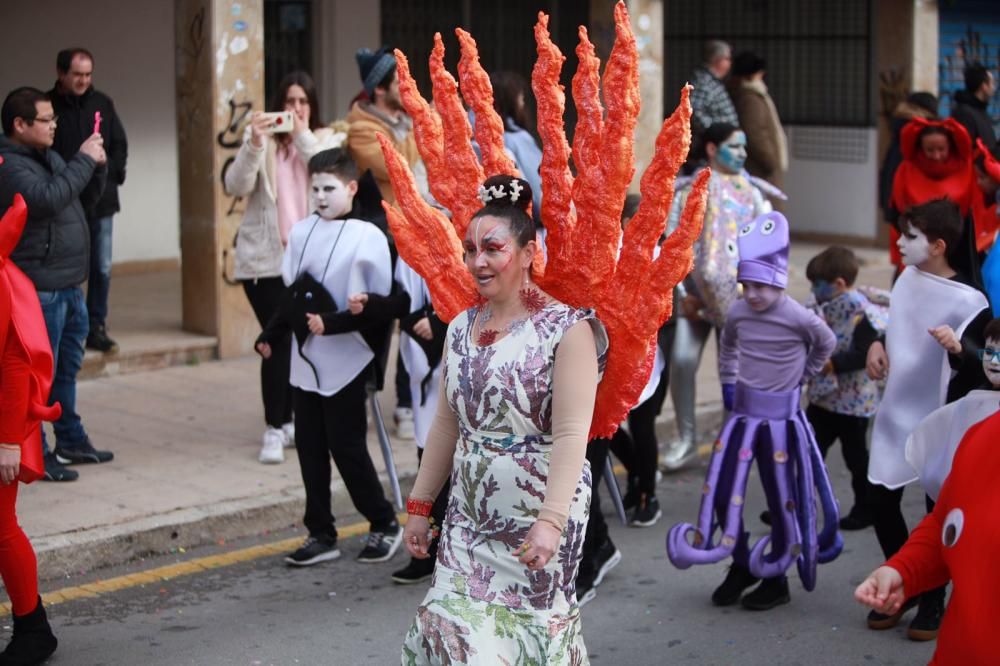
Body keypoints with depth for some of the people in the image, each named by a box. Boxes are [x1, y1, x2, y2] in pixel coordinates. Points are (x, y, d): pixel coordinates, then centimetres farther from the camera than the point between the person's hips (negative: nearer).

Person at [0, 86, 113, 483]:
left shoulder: (49, 157, 14)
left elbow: (86, 199, 22)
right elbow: (48, 199, -30)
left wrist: (97, 166, 3)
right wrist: (83, 161, -22)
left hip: (69, 285, 10)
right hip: (39, 289, -10)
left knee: (68, 368, 18)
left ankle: (71, 441, 29)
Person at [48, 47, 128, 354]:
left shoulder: (102, 104, 5)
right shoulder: (48, 106, -6)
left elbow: (120, 144, 11)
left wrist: (112, 174, -2)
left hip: (100, 201, 3)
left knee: (102, 268, 7)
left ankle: (96, 327, 18)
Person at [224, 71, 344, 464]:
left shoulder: (327, 140, 8)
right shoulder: (260, 140, 6)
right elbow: (236, 186, -7)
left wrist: (304, 137, -14)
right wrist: (254, 144, -20)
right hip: (265, 257, -1)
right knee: (278, 340, -8)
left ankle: (291, 421, 19)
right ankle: (274, 428, -1)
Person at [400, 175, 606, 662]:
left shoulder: (566, 329, -11)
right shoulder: (461, 329, 9)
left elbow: (571, 435, -18)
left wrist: (551, 520, -27)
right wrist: (420, 505, 14)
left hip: (538, 516, -5)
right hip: (469, 517, 6)